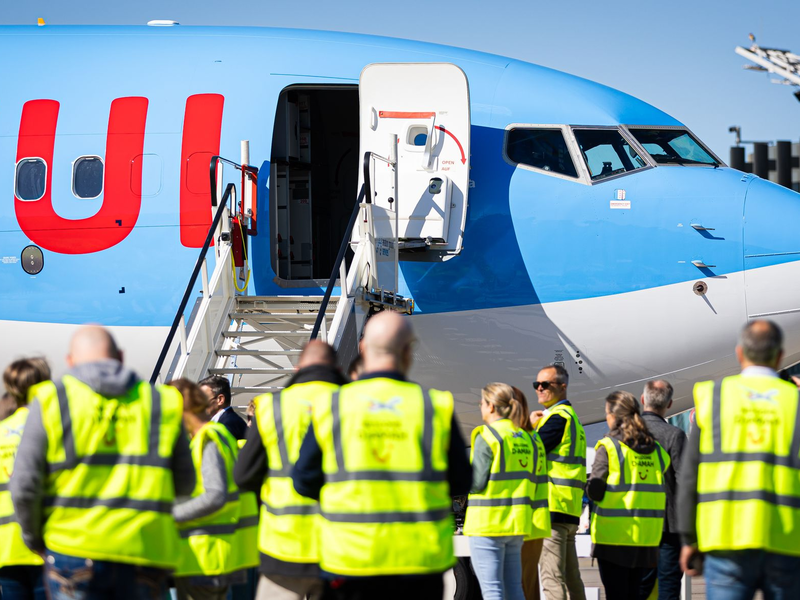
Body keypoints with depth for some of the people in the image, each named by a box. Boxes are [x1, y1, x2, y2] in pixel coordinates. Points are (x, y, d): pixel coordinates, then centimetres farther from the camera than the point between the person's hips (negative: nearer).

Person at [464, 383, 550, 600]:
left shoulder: (487, 437, -10)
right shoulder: (527, 440, 11)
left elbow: (476, 482, -12)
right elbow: (538, 486, 11)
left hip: (488, 523, -7)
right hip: (517, 524, 7)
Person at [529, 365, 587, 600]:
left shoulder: (556, 417, -10)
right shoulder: (572, 417, 23)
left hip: (551, 507, -10)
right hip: (571, 509, 10)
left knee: (552, 577, -13)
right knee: (572, 577, 12)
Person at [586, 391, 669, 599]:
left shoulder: (609, 447, -9)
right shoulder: (656, 450, 6)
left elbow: (594, 490, -12)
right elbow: (663, 495, 7)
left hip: (613, 535, -5)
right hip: (646, 536, 5)